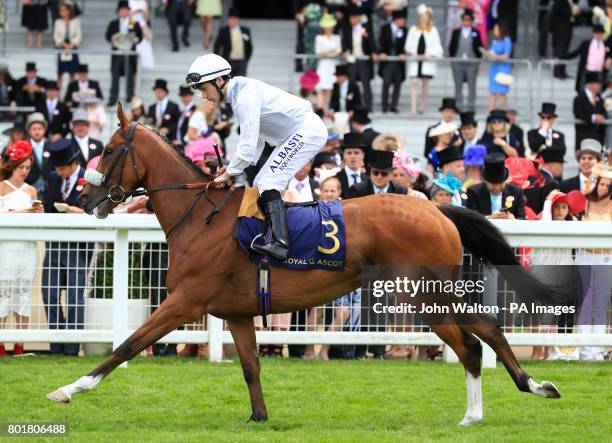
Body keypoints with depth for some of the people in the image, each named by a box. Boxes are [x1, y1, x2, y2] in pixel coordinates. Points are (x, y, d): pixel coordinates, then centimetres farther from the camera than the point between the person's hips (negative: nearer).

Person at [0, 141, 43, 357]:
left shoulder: (31, 191, 16)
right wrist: (20, 212, -18)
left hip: (28, 247, 5)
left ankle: (20, 346, 4)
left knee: (25, 291, 2)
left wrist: (39, 211, -5)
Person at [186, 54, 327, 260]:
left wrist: (231, 173, -13)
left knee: (268, 183, -20)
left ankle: (280, 243, -30)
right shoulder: (239, 94, 10)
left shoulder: (245, 97, -22)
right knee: (260, 184, 11)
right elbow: (257, 139, 14)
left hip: (308, 131, -11)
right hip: (294, 135, 11)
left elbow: (248, 144, -24)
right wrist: (234, 168, 3)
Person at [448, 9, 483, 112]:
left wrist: (478, 58, -1)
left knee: (472, 85, -3)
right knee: (458, 85, 4)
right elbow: (451, 47, 11)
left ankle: (471, 106, 0)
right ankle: (459, 106, 9)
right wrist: (452, 58, 2)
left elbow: (480, 48, 8)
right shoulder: (456, 32, 10)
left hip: (472, 63, -2)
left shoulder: (476, 33, 6)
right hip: (458, 63, 2)